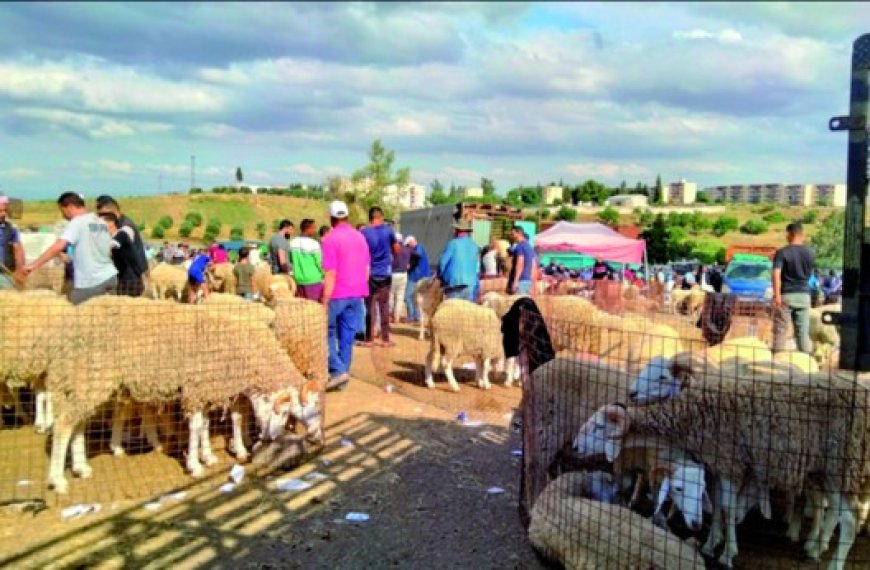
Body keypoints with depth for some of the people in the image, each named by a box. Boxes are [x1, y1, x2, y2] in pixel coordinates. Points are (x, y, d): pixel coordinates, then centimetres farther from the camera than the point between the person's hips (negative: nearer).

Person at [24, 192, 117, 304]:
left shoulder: (77, 222, -9)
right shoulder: (101, 223, 12)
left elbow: (58, 246, -21)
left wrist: (33, 265, -19)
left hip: (90, 282, -7)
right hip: (110, 277, 7)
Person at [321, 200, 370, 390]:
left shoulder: (330, 239, -12)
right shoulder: (360, 237, 8)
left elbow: (331, 275, -16)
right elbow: (366, 269, 13)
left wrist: (325, 302, -14)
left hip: (337, 295, -6)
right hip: (357, 294, 6)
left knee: (328, 332, 8)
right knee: (348, 336, 10)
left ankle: (338, 371, -5)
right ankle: (342, 375, 14)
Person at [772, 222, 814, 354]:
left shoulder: (782, 252, -9)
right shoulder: (810, 253, 4)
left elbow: (777, 273, -20)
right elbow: (810, 274, 16)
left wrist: (777, 295, -22)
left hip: (786, 295, -3)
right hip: (803, 295, 4)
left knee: (780, 330, 1)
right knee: (803, 331, 8)